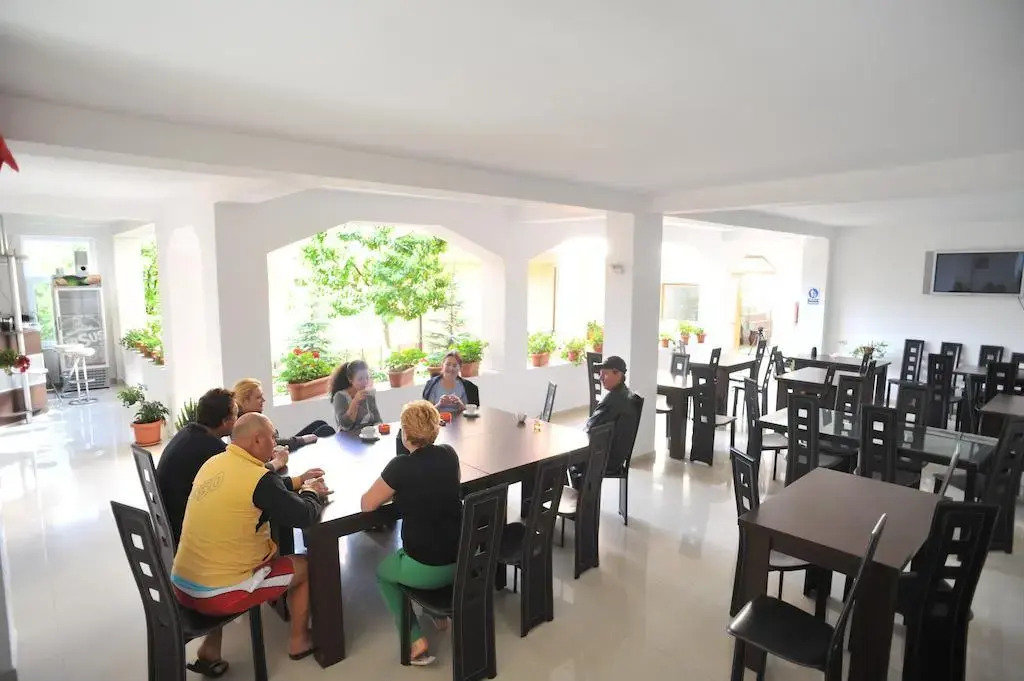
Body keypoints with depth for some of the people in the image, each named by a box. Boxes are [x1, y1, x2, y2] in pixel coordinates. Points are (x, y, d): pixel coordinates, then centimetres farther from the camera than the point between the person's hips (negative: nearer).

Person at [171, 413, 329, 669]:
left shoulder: (214, 464, 2)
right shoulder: (258, 478, -22)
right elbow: (304, 516, -16)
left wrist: (298, 482, 17)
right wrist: (311, 492, 4)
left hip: (182, 584, 8)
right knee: (304, 565, 10)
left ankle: (210, 650, 28)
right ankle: (299, 640, 30)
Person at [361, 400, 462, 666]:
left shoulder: (400, 466, -18)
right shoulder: (449, 455, -2)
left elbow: (366, 504, -6)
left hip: (425, 569, -5)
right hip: (462, 561, 5)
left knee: (383, 572, 27)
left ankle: (417, 643, 17)